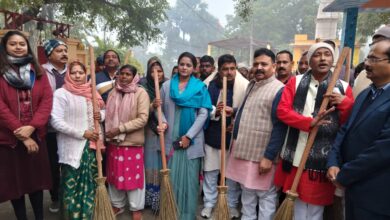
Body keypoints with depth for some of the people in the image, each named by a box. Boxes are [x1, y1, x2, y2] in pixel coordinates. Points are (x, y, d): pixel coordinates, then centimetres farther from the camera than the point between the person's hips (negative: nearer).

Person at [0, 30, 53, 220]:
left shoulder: (38, 72, 6)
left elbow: (47, 100, -3)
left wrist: (32, 127, -16)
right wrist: (21, 135, -14)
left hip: (35, 135, 2)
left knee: (36, 179, 11)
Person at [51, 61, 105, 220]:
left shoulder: (92, 92, 11)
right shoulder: (61, 93, -7)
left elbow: (102, 110, 21)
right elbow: (56, 121, -15)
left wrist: (101, 115, -4)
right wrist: (82, 133, -17)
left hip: (92, 145, 6)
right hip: (72, 148, -5)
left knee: (90, 184, 13)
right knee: (72, 186, 1)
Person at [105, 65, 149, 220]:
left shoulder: (141, 93, -9)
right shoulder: (113, 92, 7)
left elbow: (142, 119, -16)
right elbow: (109, 115, 12)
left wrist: (120, 129, -18)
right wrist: (108, 132, -5)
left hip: (133, 142, -5)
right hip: (114, 142, 5)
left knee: (134, 176, 6)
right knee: (115, 175, 16)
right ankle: (117, 204, 36)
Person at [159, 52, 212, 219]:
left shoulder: (200, 87, 0)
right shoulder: (167, 85, 6)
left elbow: (203, 113, -5)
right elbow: (160, 109, 8)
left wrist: (189, 136, -11)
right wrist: (164, 122, -14)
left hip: (192, 140, -2)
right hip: (172, 139, 2)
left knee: (189, 177, 5)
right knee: (172, 176, 9)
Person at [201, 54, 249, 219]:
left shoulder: (244, 86, -9)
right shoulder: (208, 84, -3)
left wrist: (233, 111, -21)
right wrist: (215, 111, -17)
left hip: (234, 135, -1)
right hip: (212, 134, 2)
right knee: (210, 170, 11)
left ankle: (232, 204, 29)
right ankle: (209, 203, 28)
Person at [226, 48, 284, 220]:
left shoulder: (279, 89, -14)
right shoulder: (251, 85, 13)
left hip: (261, 154, -8)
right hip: (244, 149, 8)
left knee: (266, 194, 6)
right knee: (247, 191, 20)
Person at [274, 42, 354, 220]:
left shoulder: (343, 87, 3)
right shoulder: (295, 82, 3)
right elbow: (282, 110, -7)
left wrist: (344, 103, -13)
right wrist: (309, 122, -19)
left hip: (324, 157, 0)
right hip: (297, 155, 0)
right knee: (297, 205, 14)